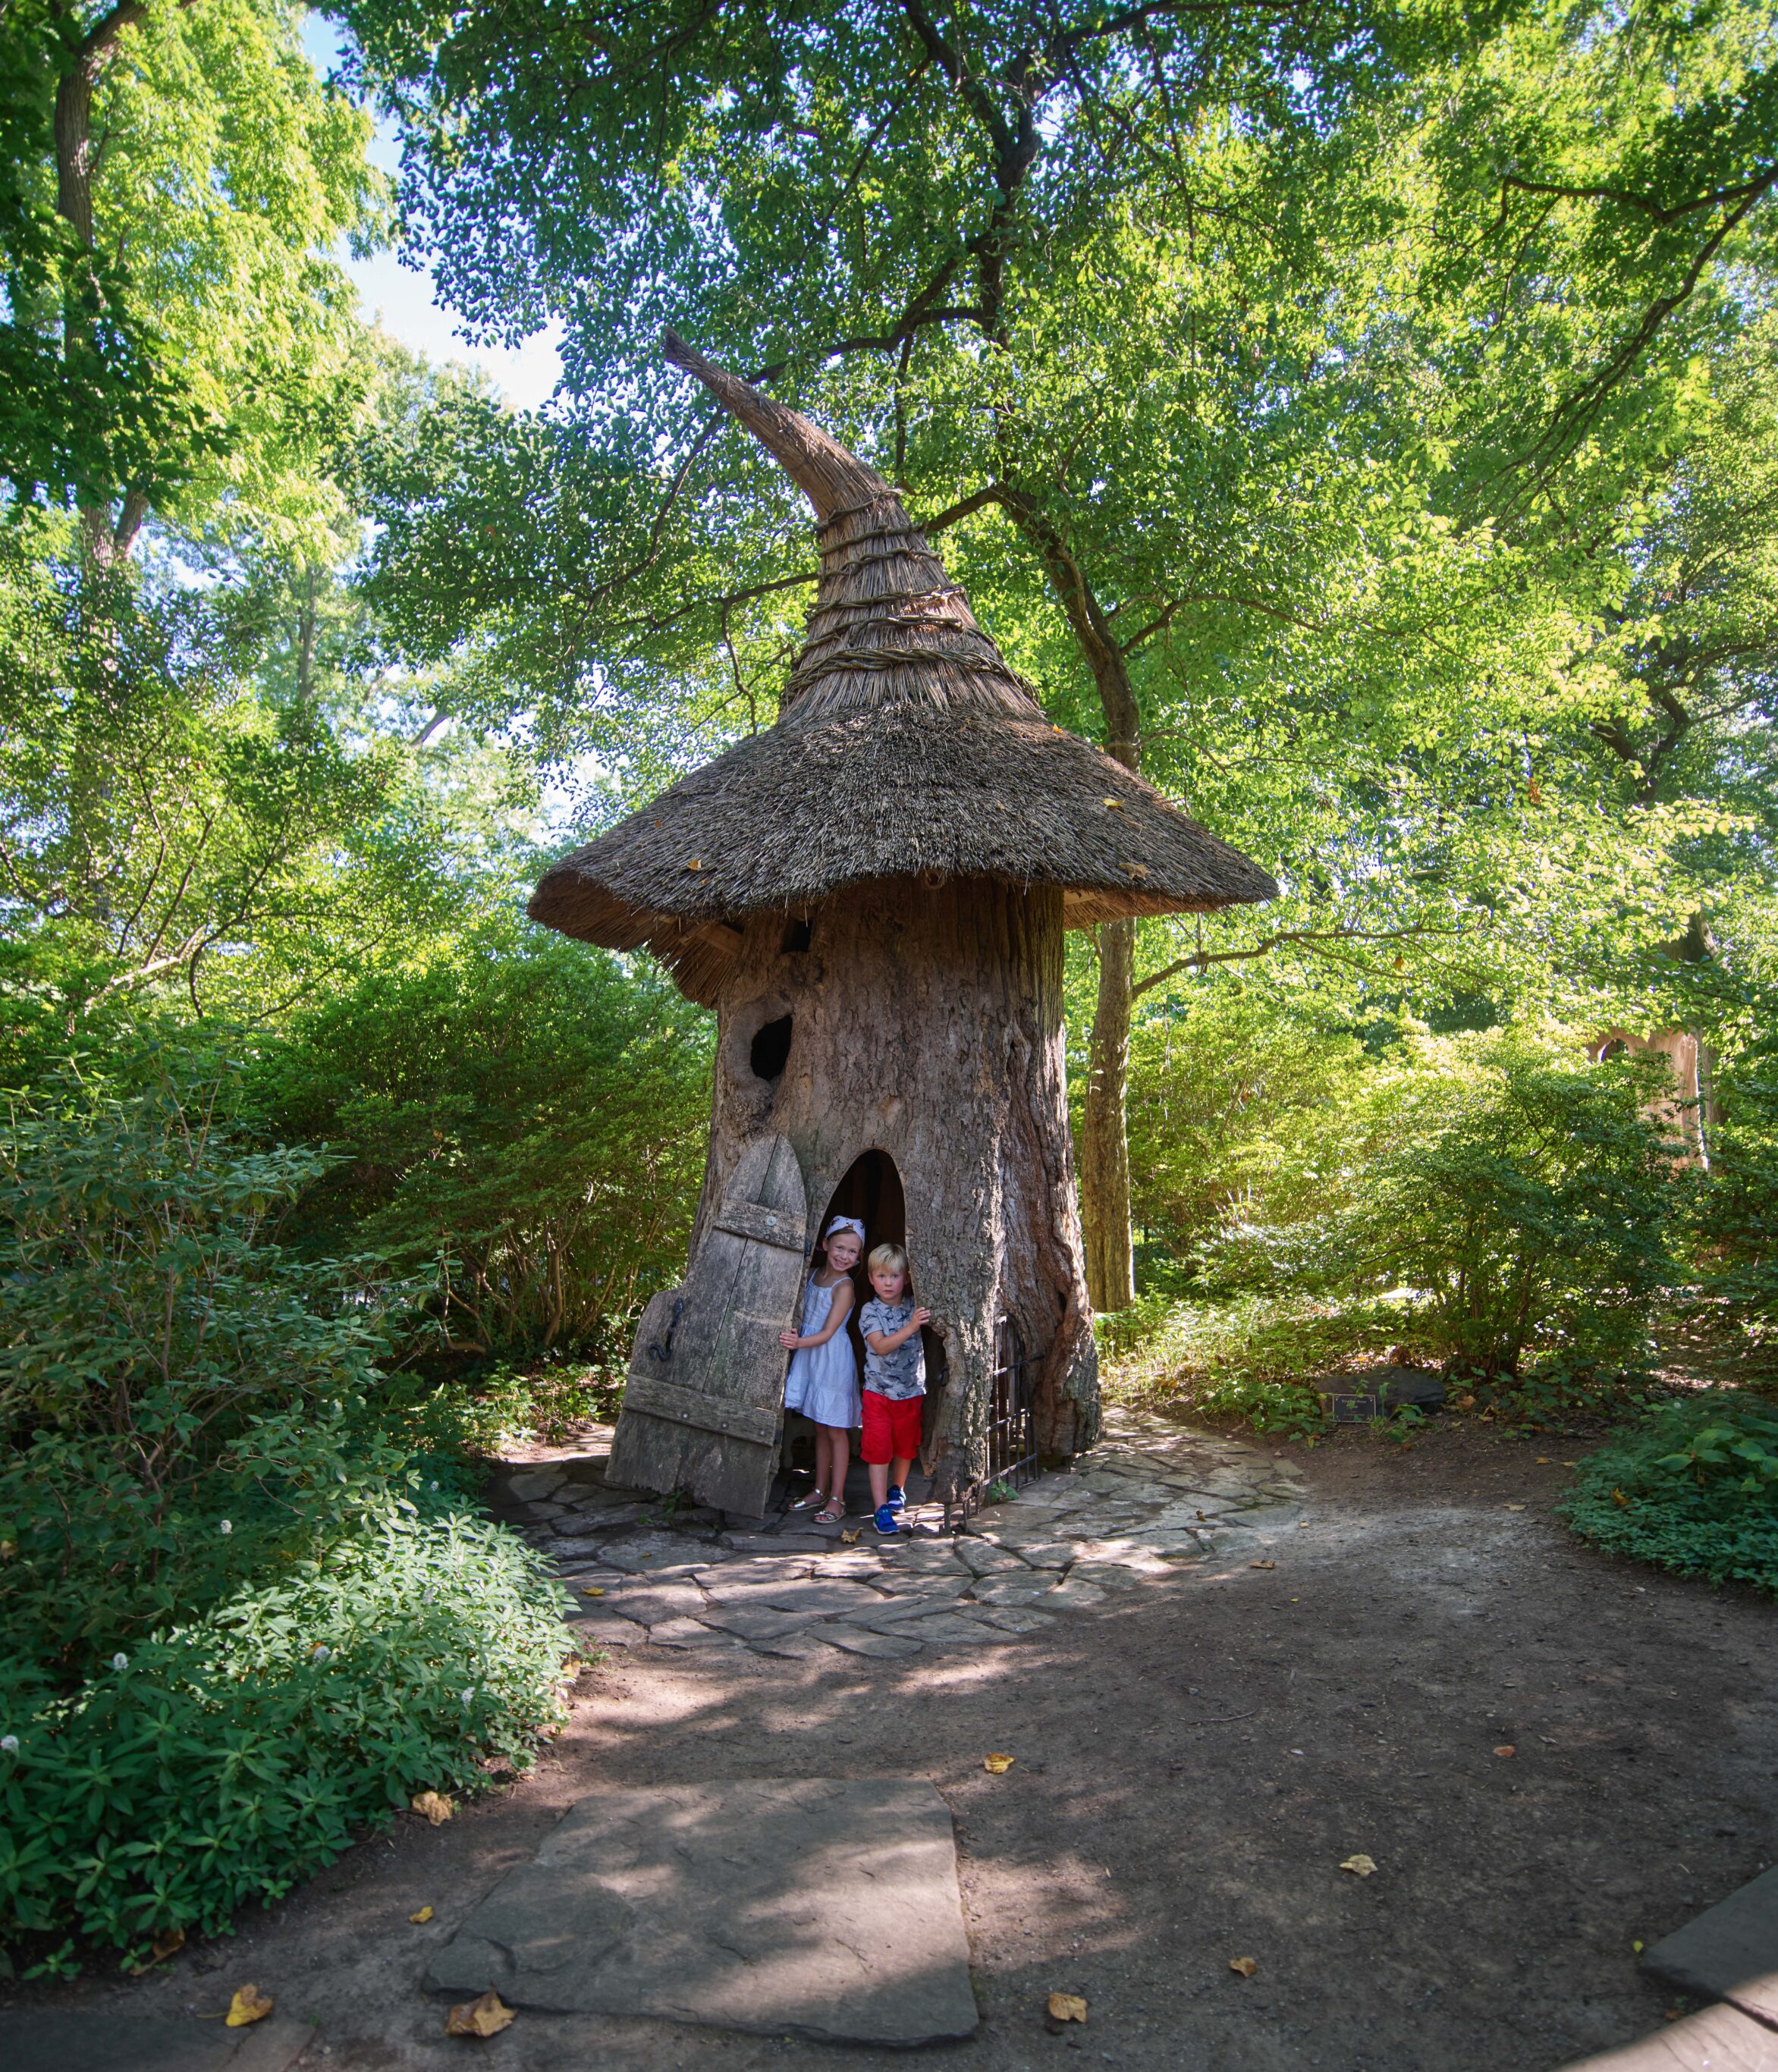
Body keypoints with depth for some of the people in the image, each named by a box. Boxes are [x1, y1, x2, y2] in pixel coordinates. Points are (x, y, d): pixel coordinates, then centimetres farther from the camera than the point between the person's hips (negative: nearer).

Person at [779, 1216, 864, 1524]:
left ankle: (837, 1499, 8)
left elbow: (827, 1333, -18)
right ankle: (820, 1491, 25)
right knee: (820, 1429, 15)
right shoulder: (814, 1274, 6)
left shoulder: (844, 1286, -14)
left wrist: (799, 1343, -32)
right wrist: (792, 1337, -1)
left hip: (833, 1360, -7)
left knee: (836, 1430, 1)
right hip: (810, 1359, 7)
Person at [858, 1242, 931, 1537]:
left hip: (912, 1391, 3)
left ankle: (897, 1489, 39)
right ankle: (881, 1507, 4)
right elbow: (880, 1346, -23)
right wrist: (910, 1328, -35)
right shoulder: (870, 1311, -9)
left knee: (906, 1446, 15)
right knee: (878, 1449, -3)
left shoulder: (915, 1308, 0)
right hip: (879, 1392, -3)